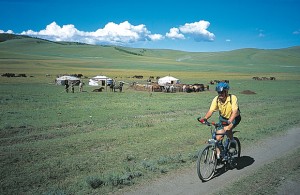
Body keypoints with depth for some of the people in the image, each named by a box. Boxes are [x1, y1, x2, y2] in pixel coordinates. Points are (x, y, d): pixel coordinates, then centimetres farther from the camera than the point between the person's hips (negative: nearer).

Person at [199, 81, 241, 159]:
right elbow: (211, 111, -23)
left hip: (234, 118, -4)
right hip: (223, 118, 4)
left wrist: (229, 121, -52)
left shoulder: (232, 98, -27)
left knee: (227, 129, -32)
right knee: (218, 137, -5)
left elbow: (235, 111, -37)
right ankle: (218, 154, 13)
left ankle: (233, 142, -3)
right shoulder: (216, 99, -17)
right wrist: (205, 118, -42)